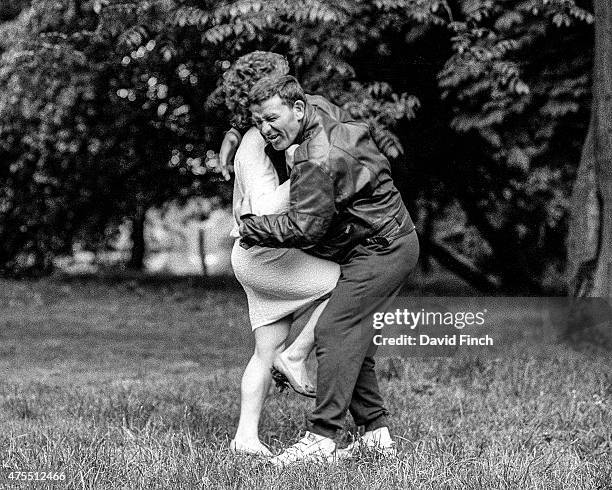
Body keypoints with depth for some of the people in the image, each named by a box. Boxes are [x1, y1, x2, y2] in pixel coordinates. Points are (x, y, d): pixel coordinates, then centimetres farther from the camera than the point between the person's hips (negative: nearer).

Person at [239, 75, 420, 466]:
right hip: (395, 244, 11)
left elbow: (304, 227, -23)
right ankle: (377, 430, 16)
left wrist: (252, 228, -8)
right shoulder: (333, 128, 9)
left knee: (334, 331, -14)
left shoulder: (317, 159, -22)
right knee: (354, 341, 13)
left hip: (381, 251, -11)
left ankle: (322, 440, -18)